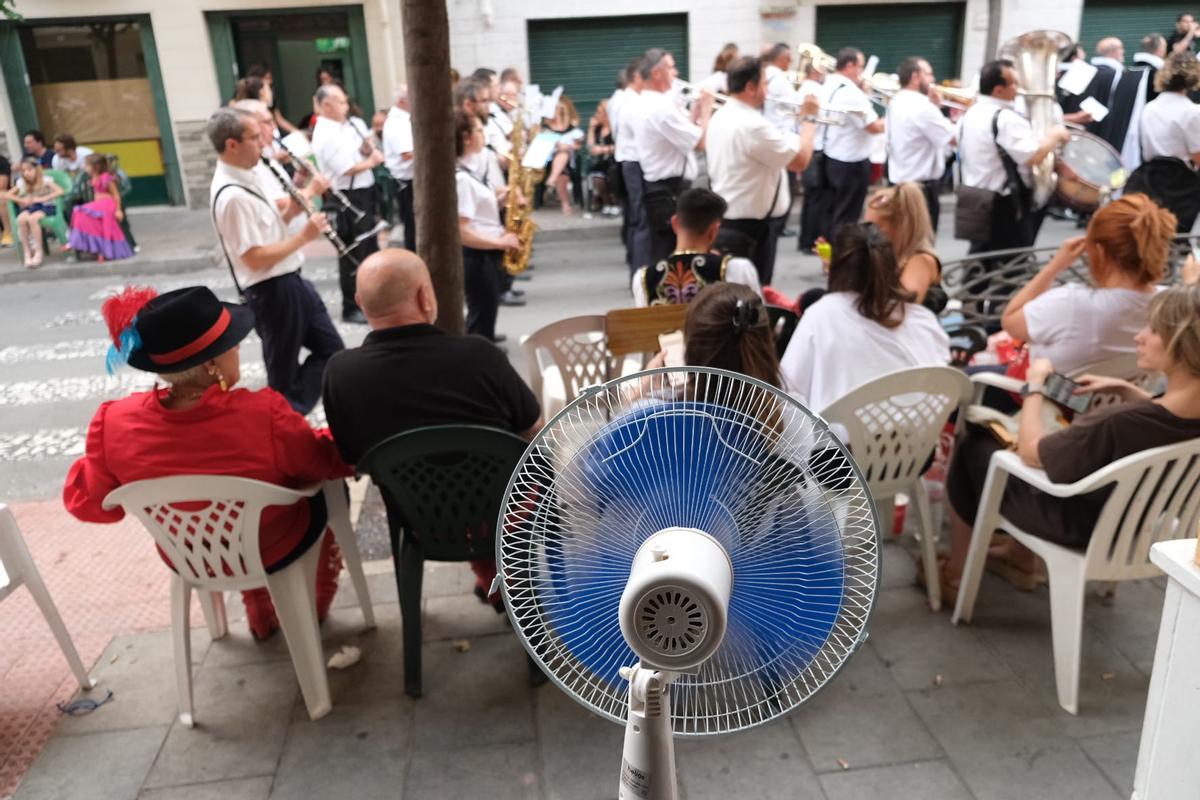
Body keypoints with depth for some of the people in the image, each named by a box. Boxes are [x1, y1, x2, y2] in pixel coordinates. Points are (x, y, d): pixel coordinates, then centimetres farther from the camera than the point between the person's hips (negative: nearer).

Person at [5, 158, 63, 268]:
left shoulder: (45, 181, -7)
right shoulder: (21, 183, 6)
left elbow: (60, 191, -22)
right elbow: (6, 195, 6)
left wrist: (41, 199, -27)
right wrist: (22, 200, -12)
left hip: (46, 207, -4)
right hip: (30, 208, 4)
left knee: (32, 218, -37)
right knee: (21, 219, -31)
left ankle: (39, 252, -25)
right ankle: (27, 252, -21)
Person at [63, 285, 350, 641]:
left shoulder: (116, 424, -24)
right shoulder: (264, 415, -35)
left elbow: (88, 503, -8)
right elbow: (333, 463, -17)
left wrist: (93, 459, 10)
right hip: (276, 552, -3)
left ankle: (261, 618, 50)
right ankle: (315, 607, 44)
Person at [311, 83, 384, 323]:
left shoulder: (348, 126, 9)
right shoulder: (325, 135, -16)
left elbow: (367, 152, 16)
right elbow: (348, 169, -19)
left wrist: (368, 146, -5)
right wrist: (372, 162, -4)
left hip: (363, 193, 9)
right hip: (346, 198, -9)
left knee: (370, 247, 18)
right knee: (353, 253, -1)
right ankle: (351, 308, 9)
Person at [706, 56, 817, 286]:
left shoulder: (720, 116, 7)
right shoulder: (753, 124, -23)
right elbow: (800, 161, -19)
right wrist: (809, 118, -6)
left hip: (725, 218, 9)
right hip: (751, 223, -9)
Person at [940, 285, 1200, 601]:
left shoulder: (1119, 422, -40)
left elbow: (1029, 451, -23)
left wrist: (1035, 384, -11)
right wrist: (1125, 390, -1)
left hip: (1080, 527, -7)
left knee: (971, 446, 11)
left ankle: (955, 573, 27)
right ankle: (1021, 558, 38)